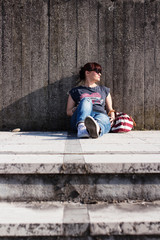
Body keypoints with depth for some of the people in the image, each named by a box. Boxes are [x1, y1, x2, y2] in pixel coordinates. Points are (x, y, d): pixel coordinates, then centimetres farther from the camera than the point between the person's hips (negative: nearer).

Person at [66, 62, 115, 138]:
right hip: (81, 118, -1)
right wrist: (76, 109, -4)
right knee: (86, 100, -32)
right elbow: (68, 112, 20)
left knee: (103, 119, -37)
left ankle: (96, 129, -75)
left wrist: (112, 117, 4)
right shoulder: (75, 91, 23)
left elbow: (110, 109, 28)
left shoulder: (104, 90, 31)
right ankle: (81, 127, -61)